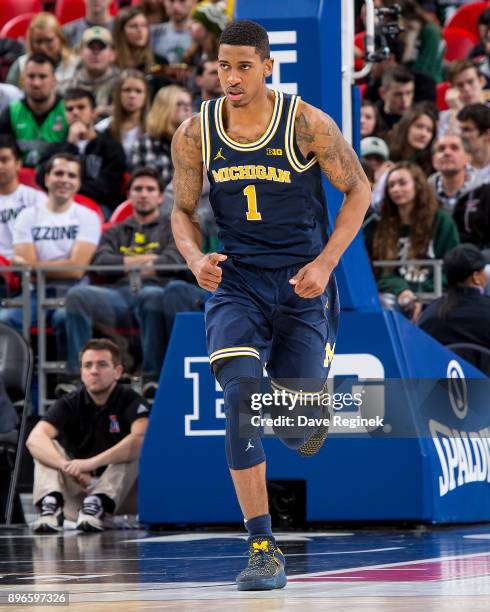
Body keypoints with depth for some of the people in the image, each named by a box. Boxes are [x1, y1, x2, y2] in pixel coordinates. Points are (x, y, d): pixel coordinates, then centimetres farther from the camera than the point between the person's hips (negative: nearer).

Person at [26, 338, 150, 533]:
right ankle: (51, 504, -38)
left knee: (134, 450, -25)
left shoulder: (130, 401, -7)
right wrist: (68, 466, -38)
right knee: (47, 448, -14)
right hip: (78, 491, 2)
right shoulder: (69, 404, -1)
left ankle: (97, 505, -42)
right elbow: (34, 439, -19)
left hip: (119, 493, -2)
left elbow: (141, 438, -30)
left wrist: (92, 463, -40)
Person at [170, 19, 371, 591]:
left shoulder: (308, 125, -13)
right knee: (240, 394, -22)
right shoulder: (195, 134, -5)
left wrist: (325, 263, -13)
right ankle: (263, 549, -20)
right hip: (235, 283, 1)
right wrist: (195, 257, -14)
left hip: (303, 285, -1)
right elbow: (183, 210, 8)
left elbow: (358, 189, -2)